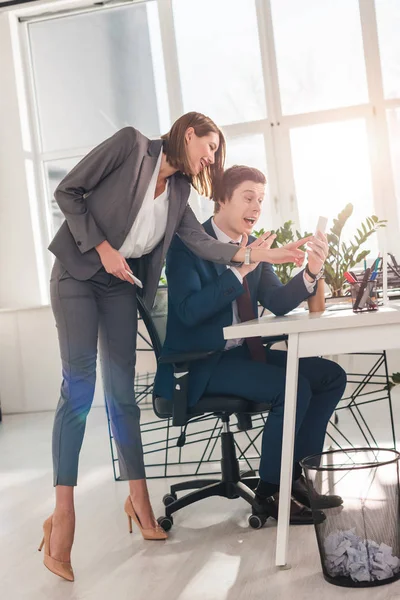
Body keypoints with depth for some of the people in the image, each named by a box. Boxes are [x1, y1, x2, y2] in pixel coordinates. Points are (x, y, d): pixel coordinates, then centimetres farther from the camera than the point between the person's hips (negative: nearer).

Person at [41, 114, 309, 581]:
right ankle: (62, 514, -9)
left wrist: (255, 255, -9)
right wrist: (102, 248, -15)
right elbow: (68, 191, -10)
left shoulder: (178, 188, 9)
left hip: (120, 283, 6)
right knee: (78, 386, -13)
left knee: (122, 392, 3)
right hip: (78, 273, -5)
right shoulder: (131, 144, -8)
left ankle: (139, 500, 10)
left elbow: (201, 241, 0)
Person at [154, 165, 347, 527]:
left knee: (332, 375, 0)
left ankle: (296, 476, 7)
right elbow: (189, 312, -24)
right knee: (293, 389, -25)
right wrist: (239, 271, -29)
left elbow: (278, 303, 3)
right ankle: (269, 493, -8)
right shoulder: (187, 245, -11)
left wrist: (311, 272, -14)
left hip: (242, 352, 8)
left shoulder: (254, 247, 10)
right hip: (201, 363, -8)